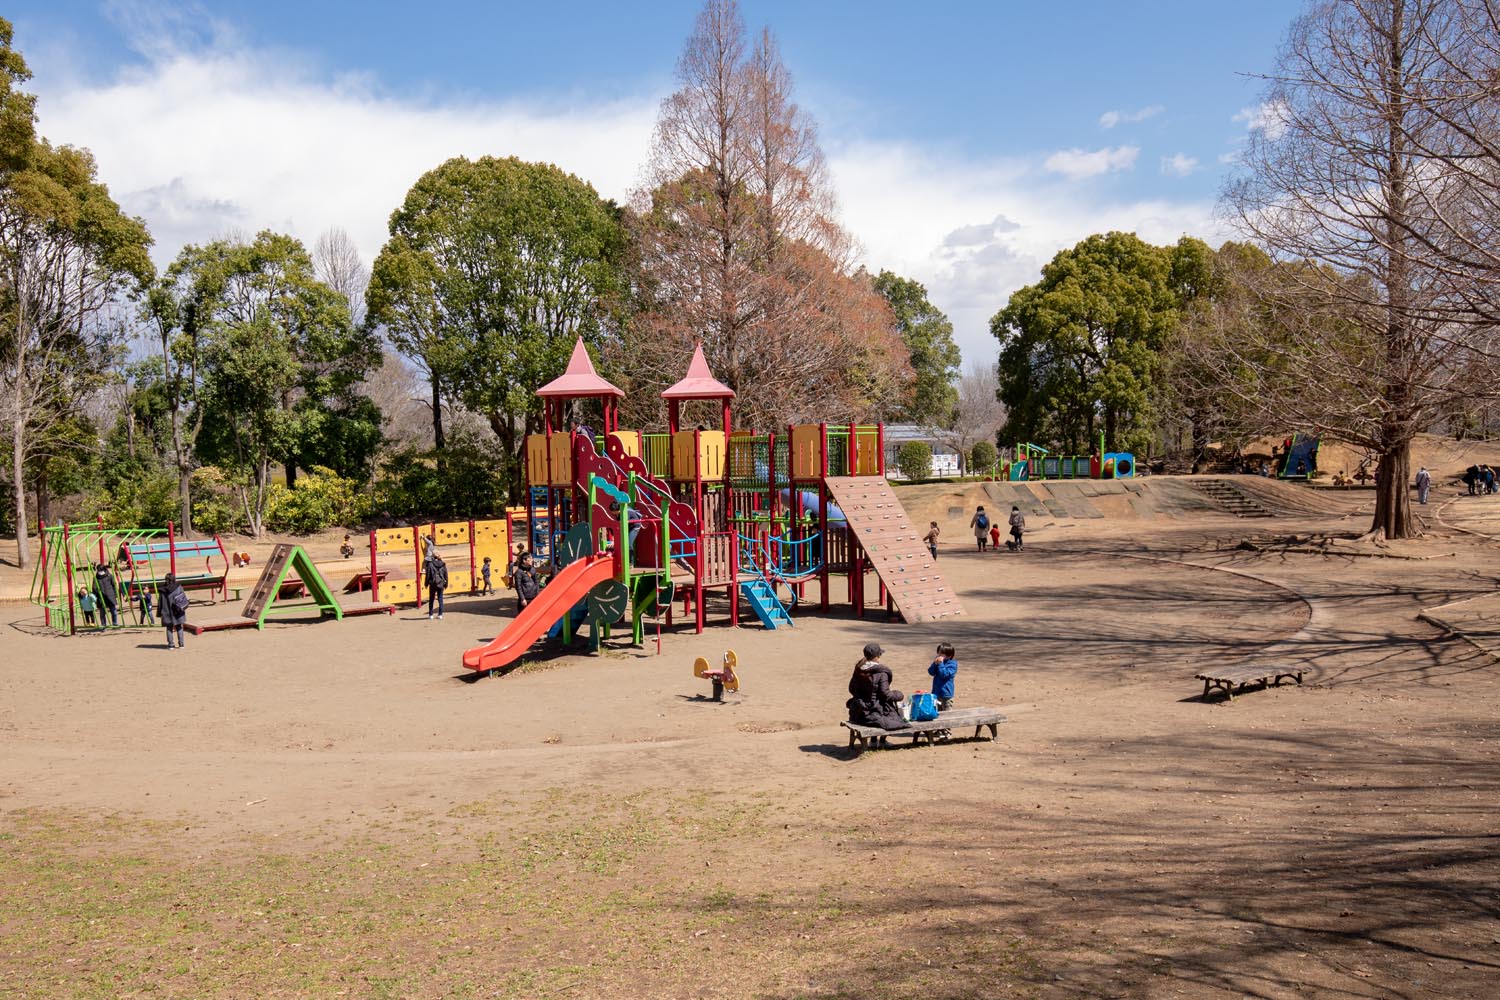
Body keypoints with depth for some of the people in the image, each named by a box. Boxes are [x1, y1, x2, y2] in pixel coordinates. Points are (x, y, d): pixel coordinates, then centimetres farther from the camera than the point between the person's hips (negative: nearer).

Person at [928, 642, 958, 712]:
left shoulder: (952, 664, -14)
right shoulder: (938, 662, 6)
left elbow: (944, 675, -24)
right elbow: (931, 672, 0)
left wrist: (940, 664, -24)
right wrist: (935, 663, -13)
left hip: (946, 693, -7)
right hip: (936, 692, 7)